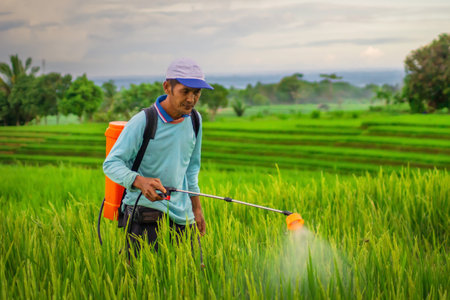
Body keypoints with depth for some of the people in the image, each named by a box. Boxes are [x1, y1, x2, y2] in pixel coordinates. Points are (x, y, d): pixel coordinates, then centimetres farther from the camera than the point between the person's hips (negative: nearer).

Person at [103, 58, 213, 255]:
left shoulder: (194, 120, 8)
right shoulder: (143, 122, -11)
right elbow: (111, 164, -12)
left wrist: (196, 208, 18)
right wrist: (140, 181, -30)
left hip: (181, 214, 6)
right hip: (144, 209, -6)